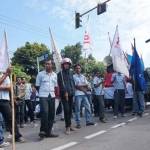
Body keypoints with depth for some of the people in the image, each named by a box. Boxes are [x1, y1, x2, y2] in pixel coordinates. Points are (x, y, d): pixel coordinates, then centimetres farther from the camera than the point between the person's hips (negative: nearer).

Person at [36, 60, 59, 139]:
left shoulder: (54, 75, 10)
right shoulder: (40, 74, -2)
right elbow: (37, 86, 3)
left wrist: (52, 92, 7)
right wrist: (44, 91, 7)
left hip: (52, 96, 5)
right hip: (43, 96, -4)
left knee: (51, 114, 5)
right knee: (44, 113, -17)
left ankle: (48, 131, 15)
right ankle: (43, 130, -6)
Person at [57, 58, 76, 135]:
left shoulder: (70, 73, 18)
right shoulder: (60, 73, 0)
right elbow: (61, 84, -8)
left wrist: (73, 90, 8)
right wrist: (65, 92, -15)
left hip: (71, 94, 6)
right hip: (64, 94, -5)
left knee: (70, 110, 7)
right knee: (66, 110, -10)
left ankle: (69, 125, 17)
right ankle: (68, 127, -5)